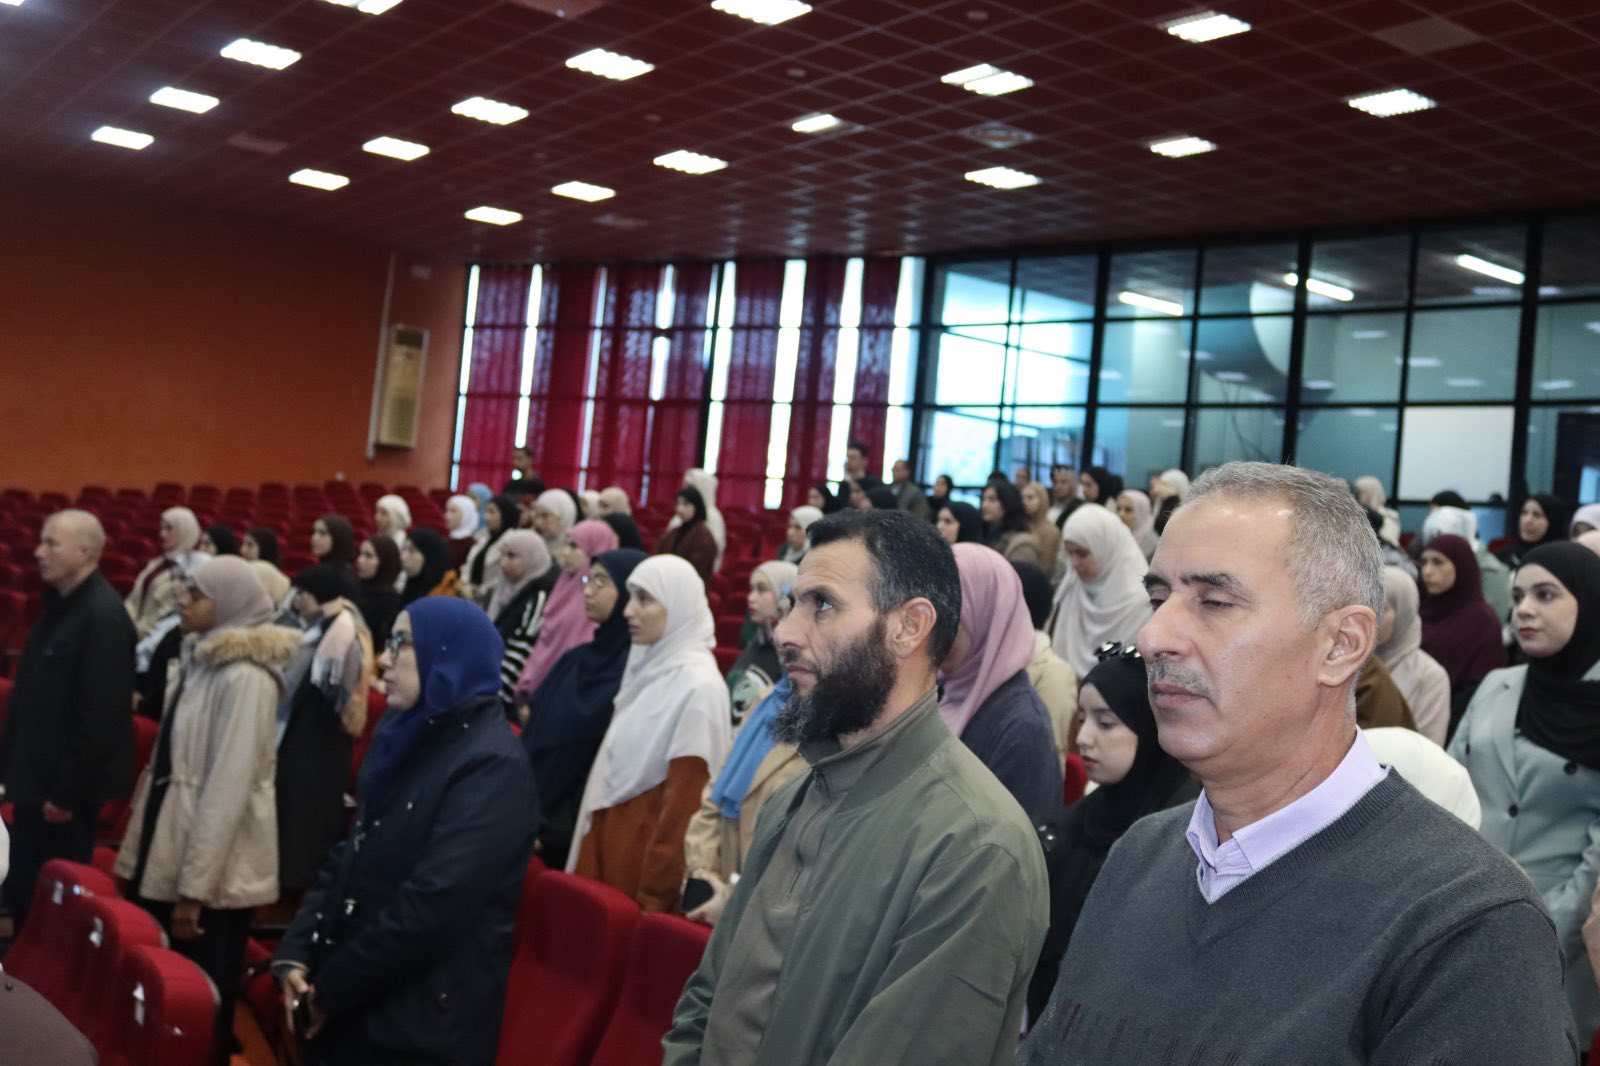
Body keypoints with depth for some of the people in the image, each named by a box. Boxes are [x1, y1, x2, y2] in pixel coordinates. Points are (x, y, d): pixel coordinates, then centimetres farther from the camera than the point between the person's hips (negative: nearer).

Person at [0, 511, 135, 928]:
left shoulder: (103, 616, -20)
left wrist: (68, 792, -19)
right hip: (36, 776, 9)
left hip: (65, 788, -9)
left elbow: (100, 717, -22)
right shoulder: (60, 603, 9)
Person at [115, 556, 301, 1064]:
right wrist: (141, 849, 16)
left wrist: (194, 887, -20)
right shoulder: (201, 658, 7)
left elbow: (229, 788, -21)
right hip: (170, 849, 8)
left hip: (215, 874, -8)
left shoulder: (244, 677, -19)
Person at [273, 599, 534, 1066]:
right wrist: (295, 953, 0)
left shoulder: (493, 766, -19)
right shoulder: (408, 739, 10)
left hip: (422, 1028, -8)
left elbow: (433, 907, -24)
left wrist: (331, 989, -14)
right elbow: (348, 856, 12)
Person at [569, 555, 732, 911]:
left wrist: (653, 896, -15)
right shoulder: (648, 665, 8)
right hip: (608, 832, 8)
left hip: (646, 843, -8)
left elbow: (684, 801, -18)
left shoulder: (698, 685, -18)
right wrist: (591, 842, 14)